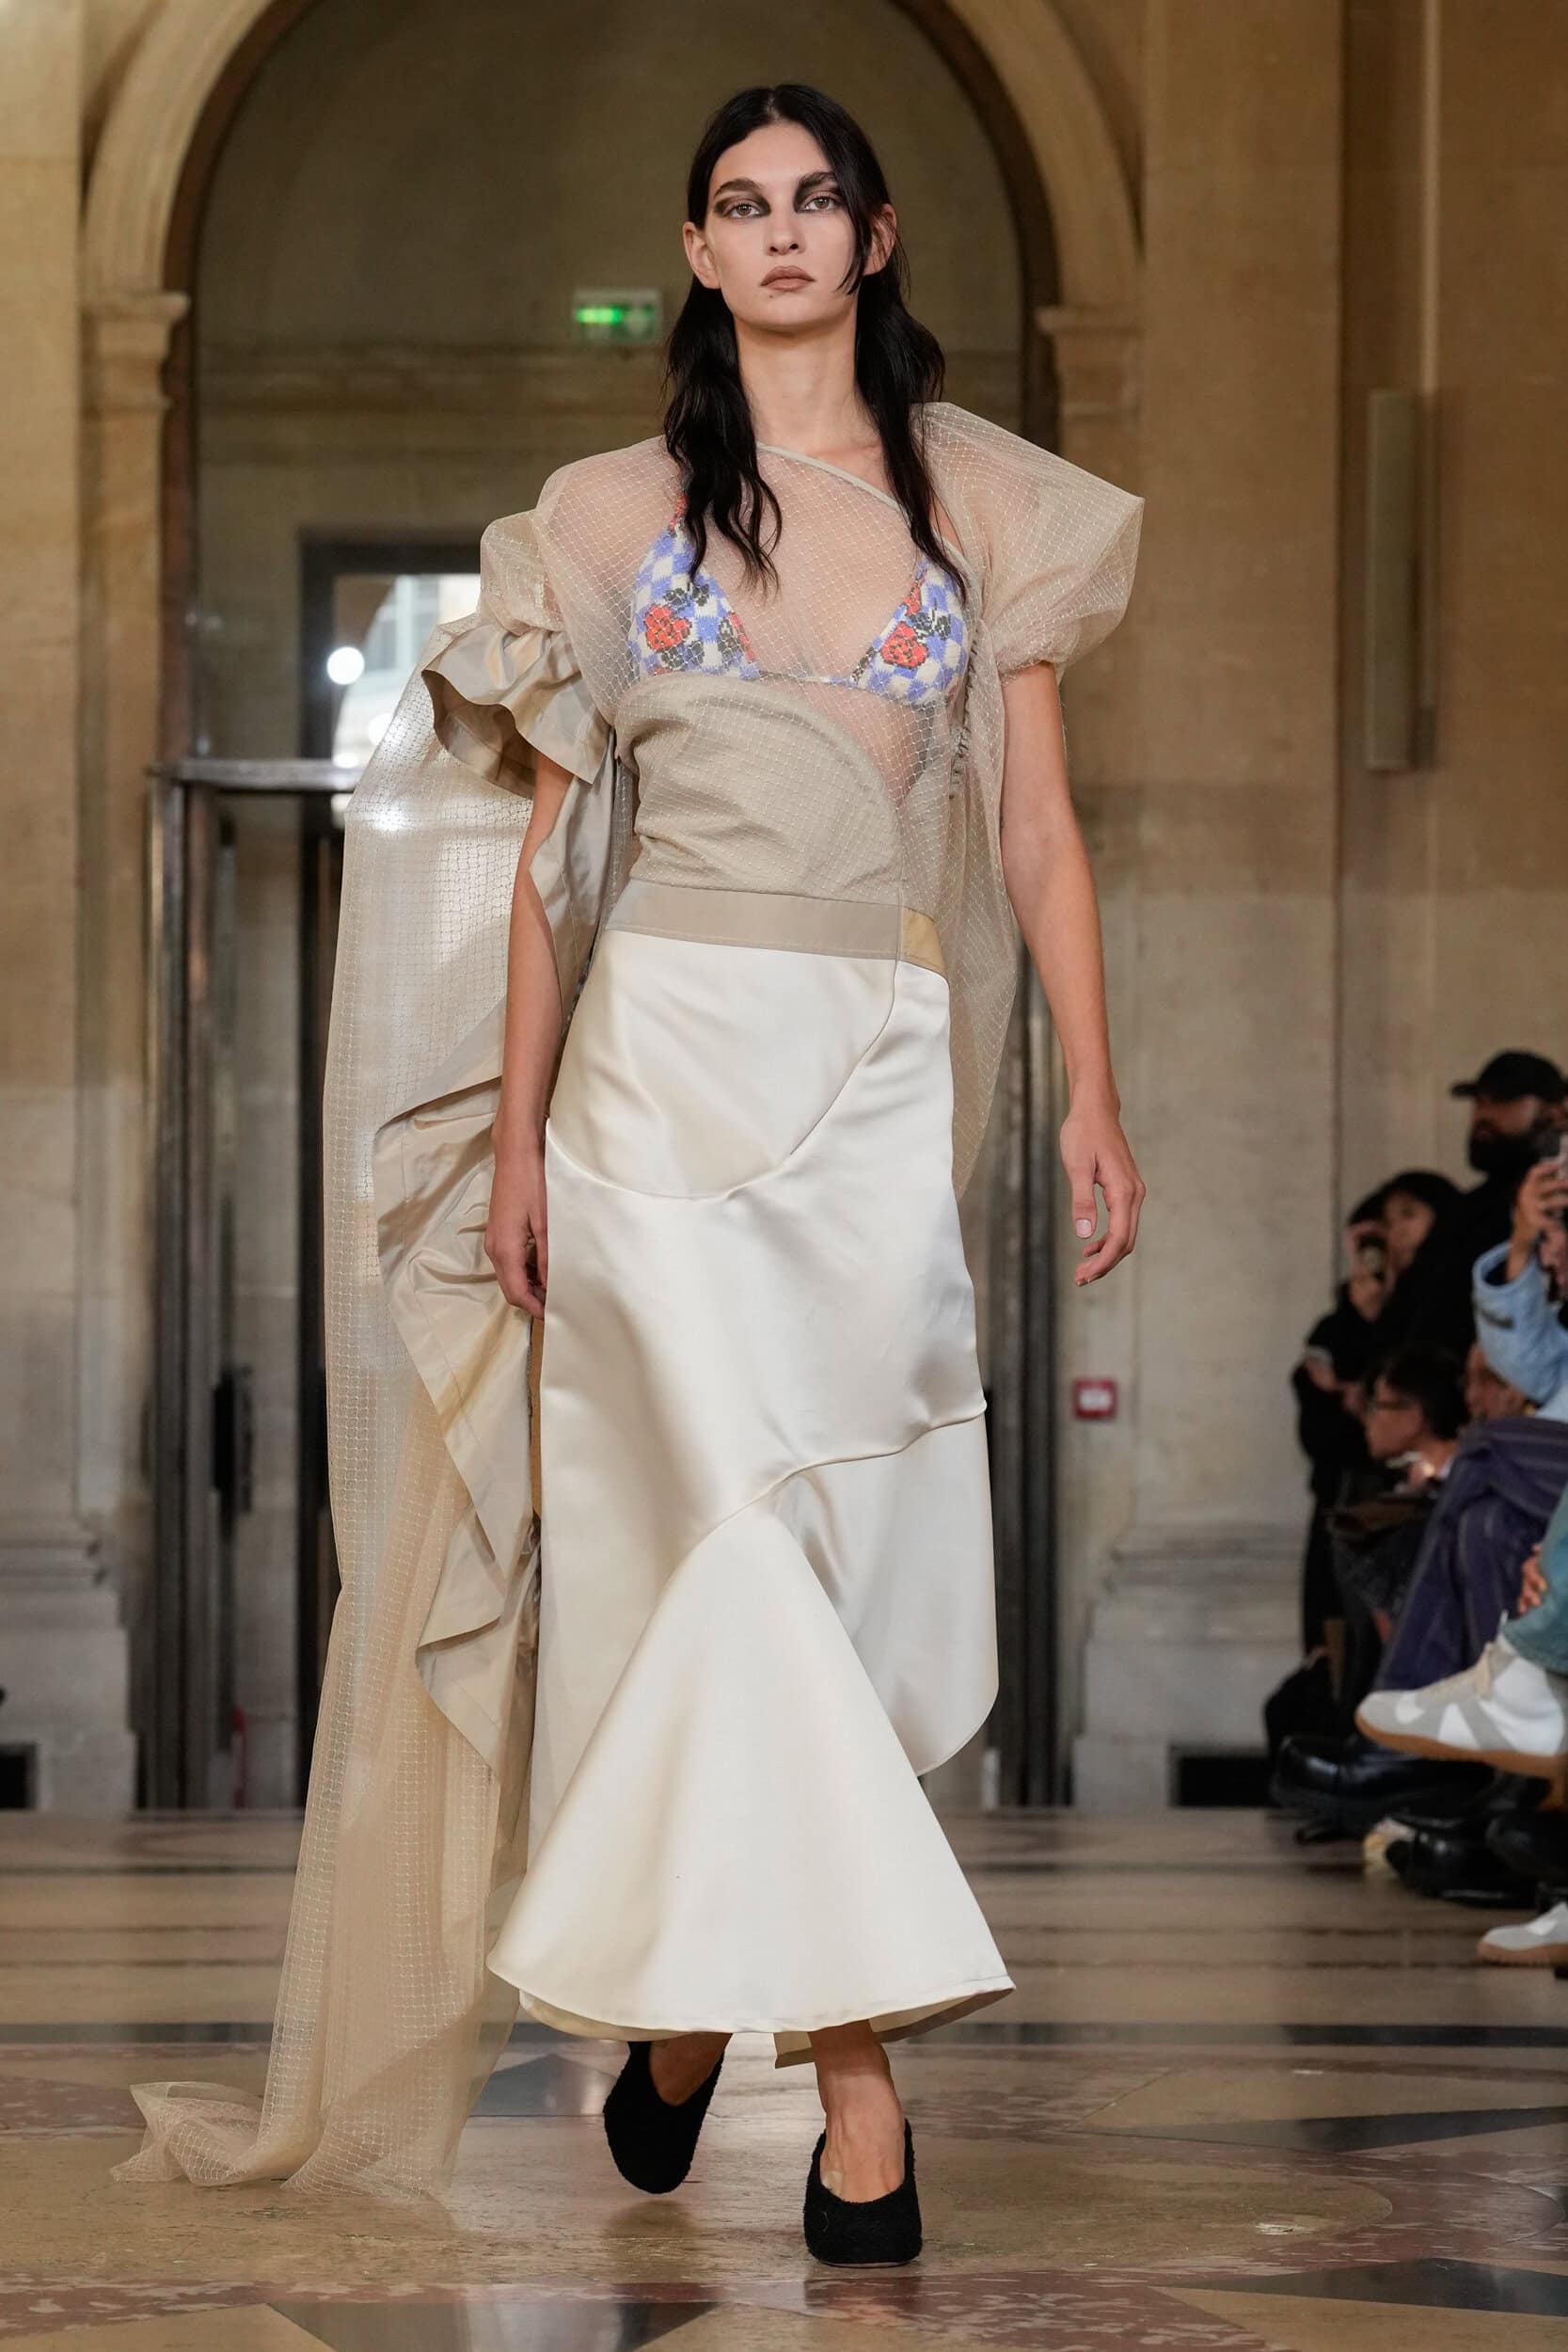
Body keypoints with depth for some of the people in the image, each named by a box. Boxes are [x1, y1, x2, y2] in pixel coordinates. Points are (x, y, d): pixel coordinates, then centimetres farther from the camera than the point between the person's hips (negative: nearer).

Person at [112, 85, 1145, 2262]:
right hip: (666, 1061, -2)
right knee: (743, 1537, -15)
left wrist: (1092, 1096, 0)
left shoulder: (985, 506, 11)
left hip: (880, 1081, 2)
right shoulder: (618, 514, 8)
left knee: (848, 1574, -1)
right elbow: (546, 848, 7)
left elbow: (1038, 831, 9)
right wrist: (518, 1136, 1)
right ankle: (857, 2086, -16)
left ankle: (688, 2015, 16)